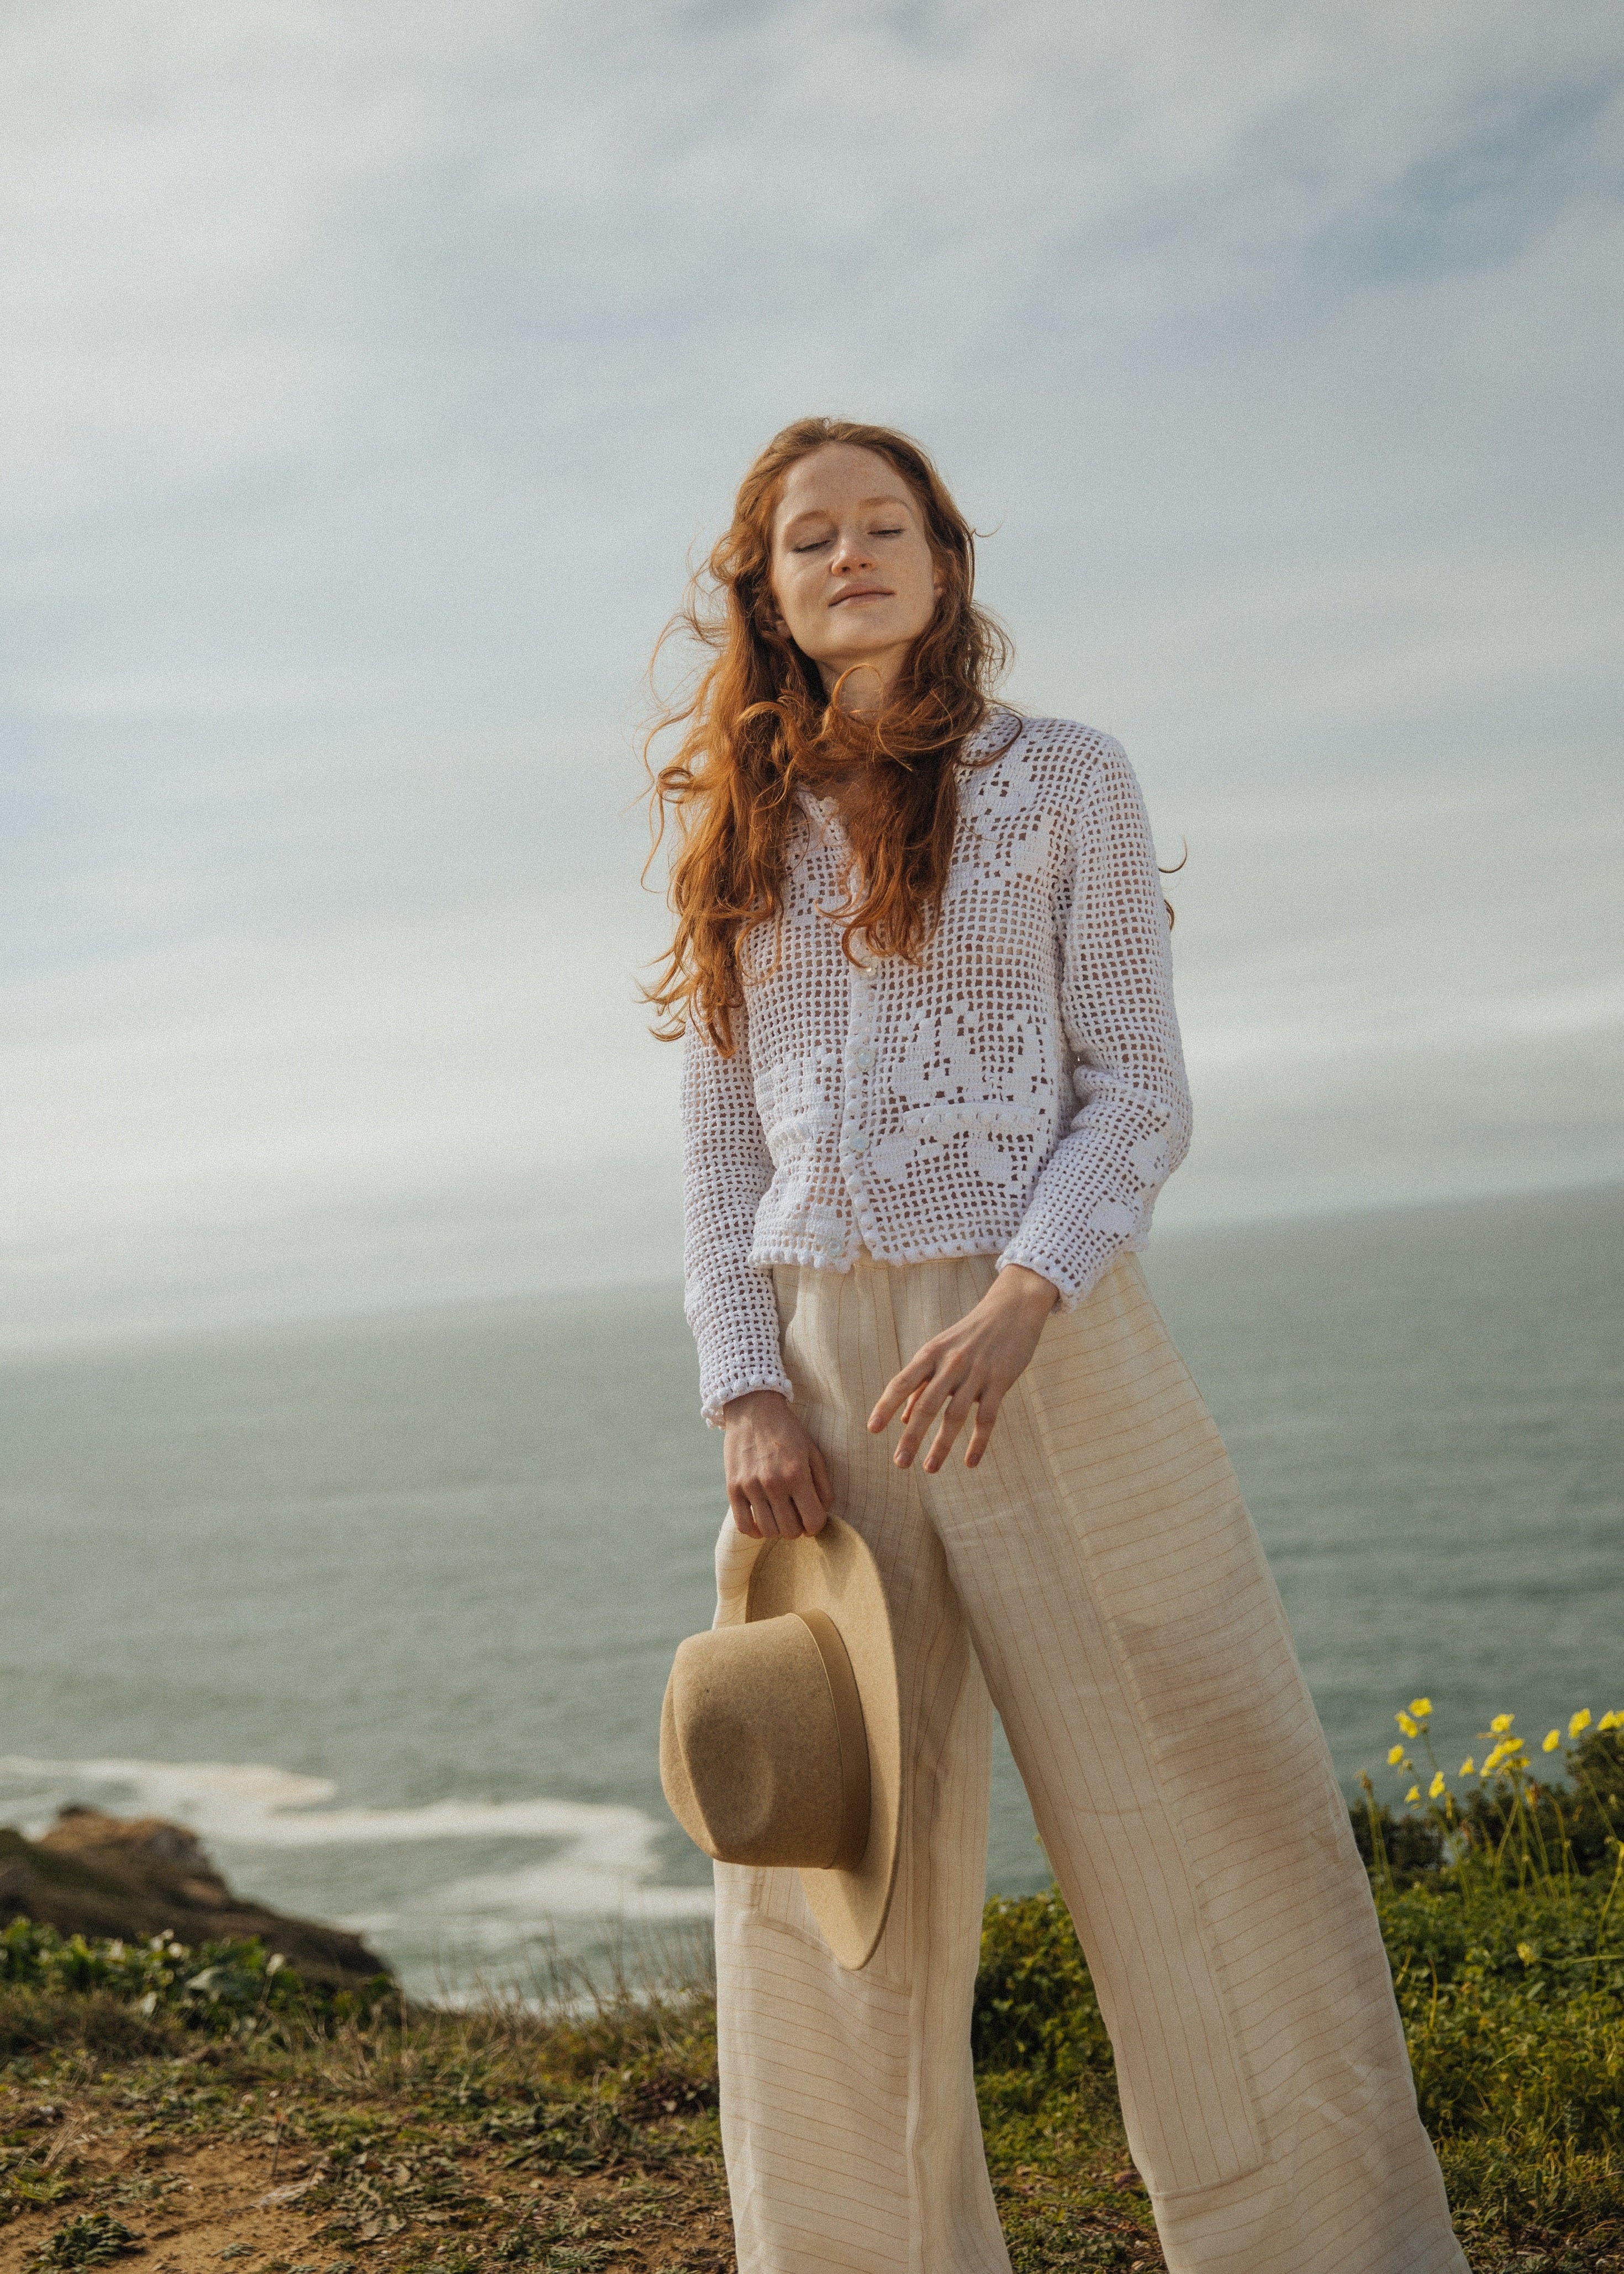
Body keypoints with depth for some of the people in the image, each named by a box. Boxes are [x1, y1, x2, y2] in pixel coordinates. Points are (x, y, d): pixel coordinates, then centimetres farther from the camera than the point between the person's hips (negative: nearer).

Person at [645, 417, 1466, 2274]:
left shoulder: (1066, 784, 4)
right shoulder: (737, 837, 12)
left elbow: (1137, 1096, -2)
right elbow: (720, 1154, 9)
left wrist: (1012, 1311, -19)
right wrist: (750, 1401, -5)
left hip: (1048, 1345, -2)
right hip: (813, 1357, 3)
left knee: (1205, 1807, 0)